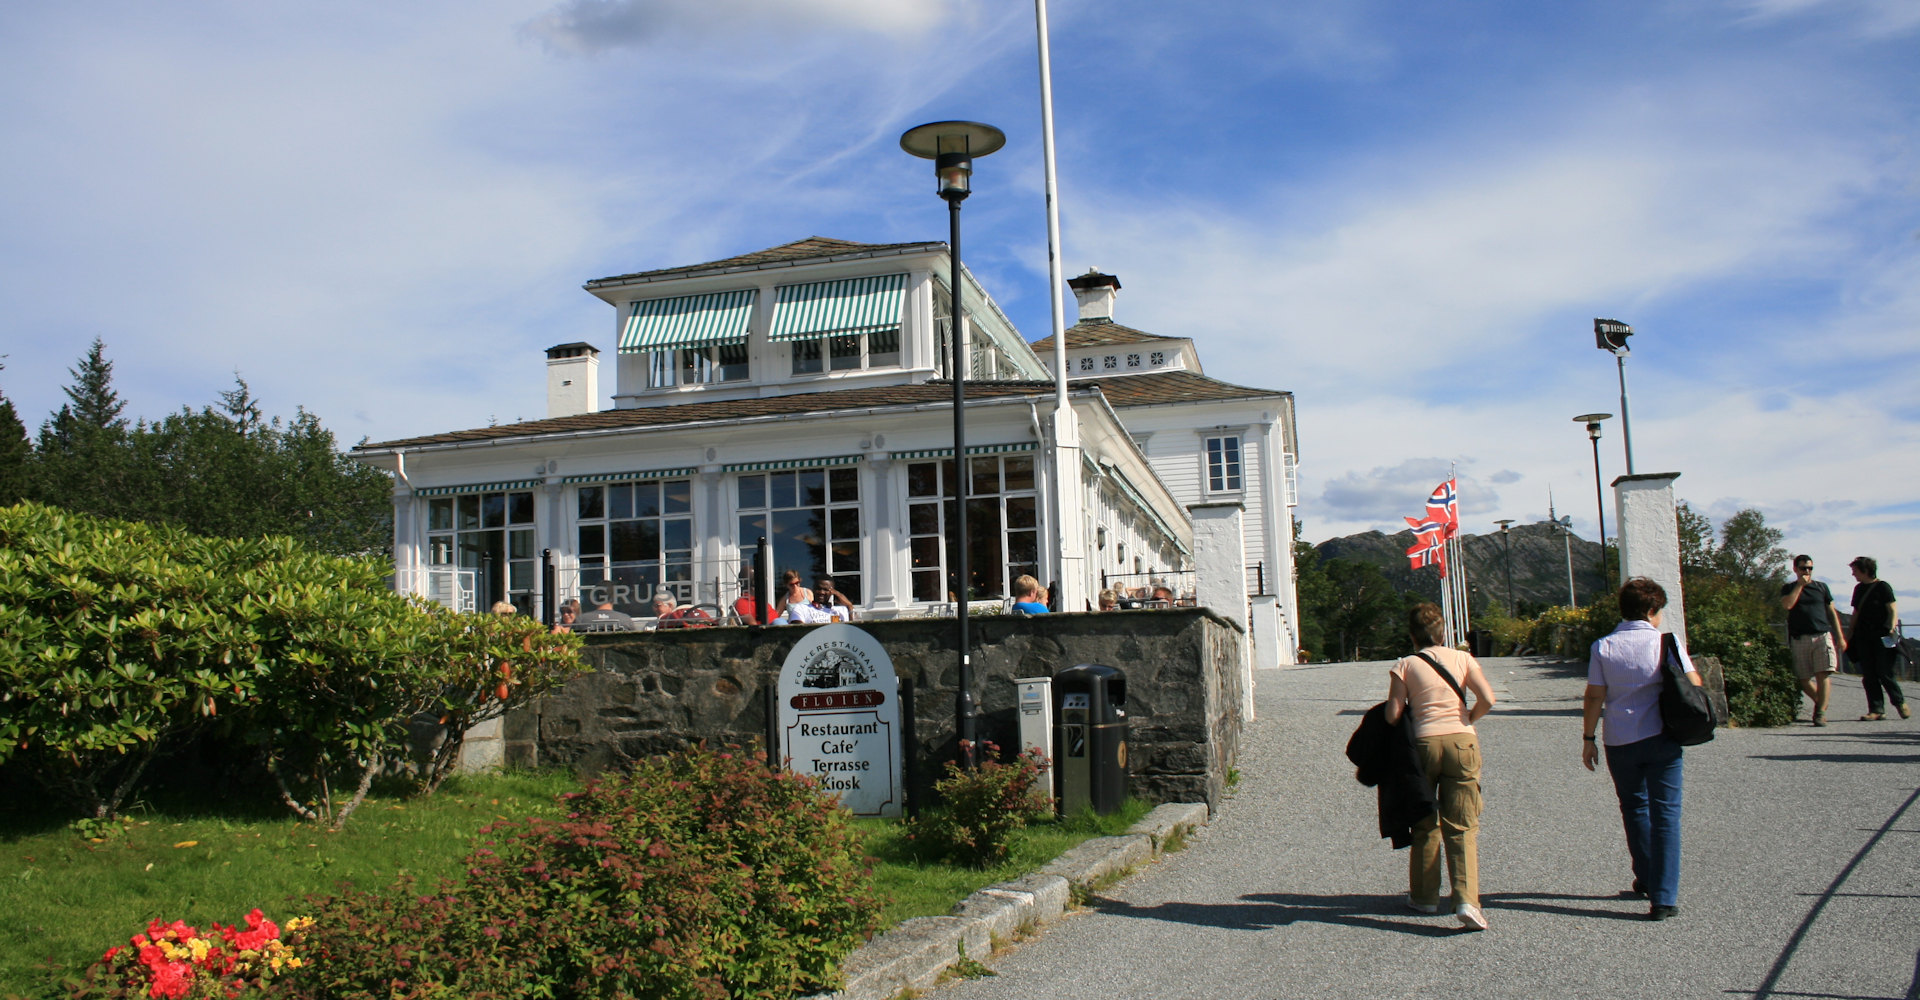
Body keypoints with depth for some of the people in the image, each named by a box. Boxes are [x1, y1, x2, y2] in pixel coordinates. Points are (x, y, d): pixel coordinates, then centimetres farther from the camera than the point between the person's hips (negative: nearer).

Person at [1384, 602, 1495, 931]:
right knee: (1462, 827, 2)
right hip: (1462, 743, 1)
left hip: (1424, 743, 0)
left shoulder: (1405, 666, 0)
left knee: (1425, 825, 15)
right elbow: (1487, 699, -5)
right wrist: (1468, 718, 13)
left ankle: (1425, 895, 23)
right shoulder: (1462, 659, 5)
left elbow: (1392, 715, -5)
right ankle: (1466, 900, -12)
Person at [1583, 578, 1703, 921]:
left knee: (1634, 808, 21)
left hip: (1620, 742, 2)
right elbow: (1693, 685, -5)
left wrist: (1588, 738, 5)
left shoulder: (1603, 647, -3)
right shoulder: (1666, 642, -6)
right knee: (1665, 813, 2)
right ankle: (1663, 897, -3)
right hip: (1661, 738, -2)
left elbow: (1594, 697, -2)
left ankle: (1646, 879, 33)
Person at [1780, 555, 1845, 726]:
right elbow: (1787, 604, -10)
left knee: (1823, 675, -13)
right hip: (1800, 639, 0)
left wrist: (1840, 637, 11)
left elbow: (1832, 612, 16)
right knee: (1803, 679, 0)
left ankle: (1821, 712, -12)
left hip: (1822, 636, 0)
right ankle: (1820, 702, 24)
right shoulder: (1788, 588, 11)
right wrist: (1800, 584, -6)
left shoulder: (1821, 587, 14)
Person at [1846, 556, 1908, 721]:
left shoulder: (1882, 587, -3)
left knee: (1884, 673, -7)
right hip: (1863, 637, 6)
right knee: (1868, 675, 0)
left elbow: (1893, 610, -8)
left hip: (1881, 637, -6)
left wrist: (1891, 629, -20)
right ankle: (1877, 710, 1)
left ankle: (1900, 702, 14)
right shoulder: (1858, 589, 15)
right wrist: (1850, 635, 17)